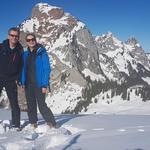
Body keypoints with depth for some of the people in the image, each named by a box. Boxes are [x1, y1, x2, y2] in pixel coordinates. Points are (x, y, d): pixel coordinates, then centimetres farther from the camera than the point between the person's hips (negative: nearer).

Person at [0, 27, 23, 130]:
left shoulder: (20, 50, 3)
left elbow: (21, 66, 8)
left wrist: (17, 79, -1)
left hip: (11, 80, 1)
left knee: (14, 103, 1)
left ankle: (16, 124, 8)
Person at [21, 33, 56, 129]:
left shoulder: (42, 52, -6)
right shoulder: (26, 54, 10)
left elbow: (47, 69, -10)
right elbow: (24, 69, 14)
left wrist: (45, 84, -16)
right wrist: (23, 82, 3)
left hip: (39, 84, -5)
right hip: (28, 84, 6)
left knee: (42, 105, -7)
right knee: (31, 105, 10)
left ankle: (52, 124, 4)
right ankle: (33, 124, 21)